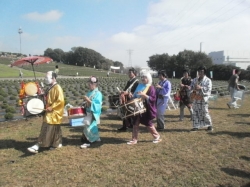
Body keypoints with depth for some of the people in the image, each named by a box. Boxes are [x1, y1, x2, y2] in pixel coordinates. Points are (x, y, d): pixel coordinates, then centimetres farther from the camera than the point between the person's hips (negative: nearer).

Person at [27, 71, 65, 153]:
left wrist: (51, 107, -22)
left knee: (47, 129, -9)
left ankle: (37, 146, -10)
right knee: (55, 128, 15)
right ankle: (57, 144, 26)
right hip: (50, 112, 10)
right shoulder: (50, 88, 14)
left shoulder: (57, 88, -16)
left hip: (54, 112, -10)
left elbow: (60, 101, -22)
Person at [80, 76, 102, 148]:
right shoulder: (89, 93, 9)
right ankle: (96, 138, 33)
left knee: (89, 127, -9)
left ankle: (87, 142, -1)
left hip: (94, 113, -7)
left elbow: (97, 105, -22)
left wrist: (88, 100, -24)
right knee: (93, 127, 16)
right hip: (88, 112, 7)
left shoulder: (98, 94, -13)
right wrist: (85, 101, 0)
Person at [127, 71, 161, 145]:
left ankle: (157, 136, 28)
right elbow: (135, 95, 19)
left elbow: (153, 99, -17)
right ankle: (134, 139, 15)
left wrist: (144, 95, -26)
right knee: (135, 124, 6)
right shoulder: (139, 86, 8)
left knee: (148, 124, 7)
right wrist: (132, 96, -1)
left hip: (146, 109, -6)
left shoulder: (151, 87, -10)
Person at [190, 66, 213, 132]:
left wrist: (200, 88, -24)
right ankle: (196, 126, 11)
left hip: (203, 99, -4)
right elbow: (191, 87, 14)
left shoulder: (208, 80, -1)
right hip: (195, 99, 4)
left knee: (205, 113, 0)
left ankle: (210, 125, 20)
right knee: (195, 112, 4)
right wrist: (193, 90, -8)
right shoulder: (195, 80, 12)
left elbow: (208, 89, -12)